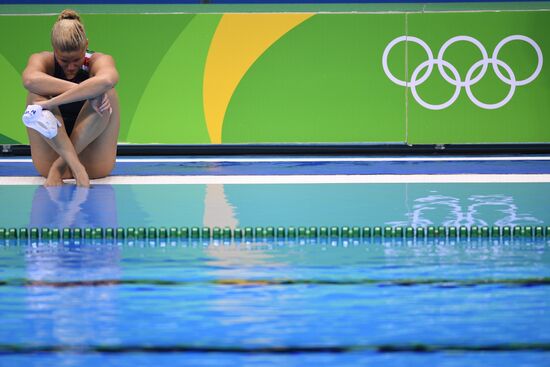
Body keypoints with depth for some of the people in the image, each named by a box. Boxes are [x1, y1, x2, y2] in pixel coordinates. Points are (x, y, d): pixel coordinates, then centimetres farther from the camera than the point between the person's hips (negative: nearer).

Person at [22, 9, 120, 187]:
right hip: (49, 161, 1)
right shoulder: (43, 60, -4)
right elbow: (30, 80, -32)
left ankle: (60, 166, -26)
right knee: (36, 95, -21)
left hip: (95, 165, -1)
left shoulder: (99, 60, -7)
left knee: (108, 93, -23)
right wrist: (84, 91, -37)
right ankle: (74, 164, -37)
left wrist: (52, 103, -40)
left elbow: (106, 80, -36)